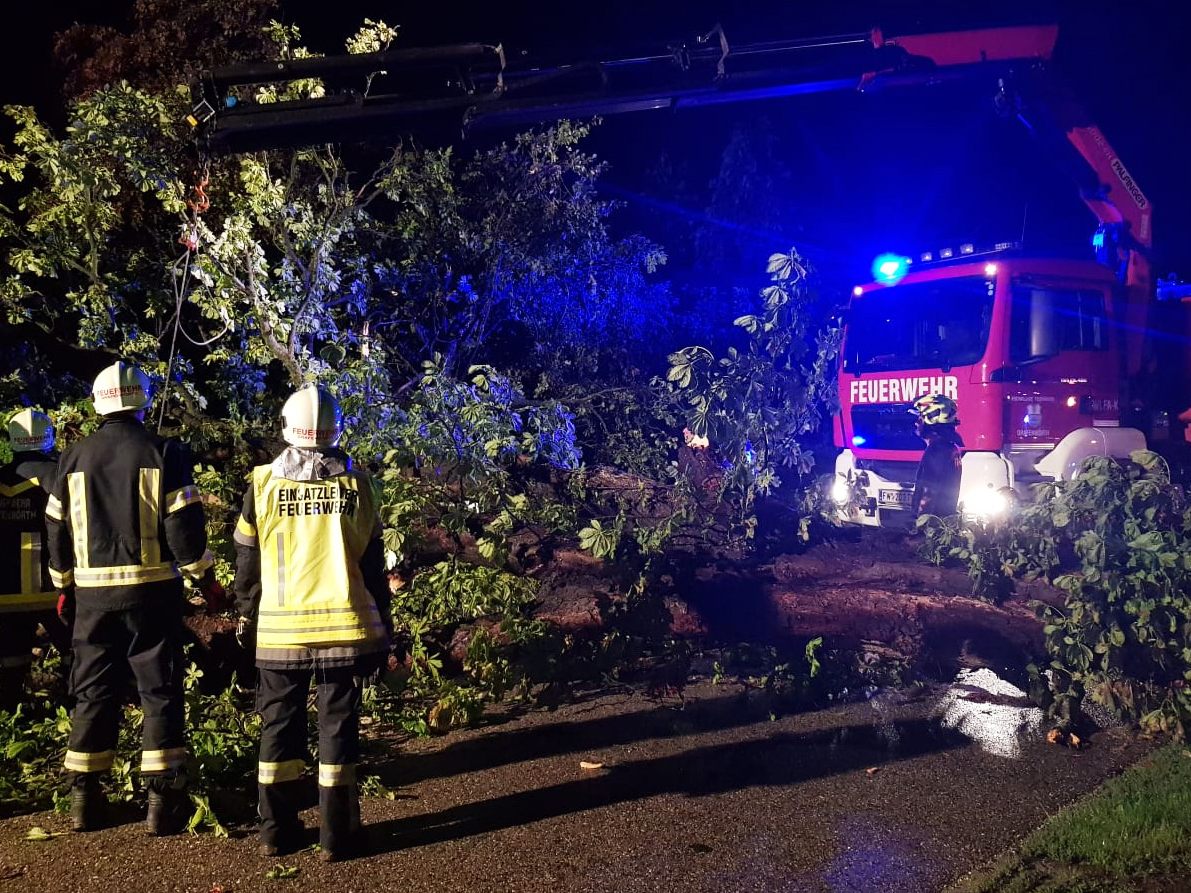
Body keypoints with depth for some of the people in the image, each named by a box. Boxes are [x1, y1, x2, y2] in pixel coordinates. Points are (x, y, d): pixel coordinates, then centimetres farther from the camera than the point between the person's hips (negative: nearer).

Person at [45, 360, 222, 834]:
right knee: (160, 692, 3)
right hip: (151, 590, -3)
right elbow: (184, 526, -9)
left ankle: (85, 798, 16)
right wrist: (206, 578, 1)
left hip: (93, 592, 3)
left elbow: (56, 529, 11)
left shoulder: (74, 458, 6)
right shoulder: (164, 453, -6)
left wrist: (65, 585, 21)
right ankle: (163, 799, 2)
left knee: (92, 692, 12)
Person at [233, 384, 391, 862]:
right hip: (344, 625, 0)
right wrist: (382, 620, 12)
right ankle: (337, 833, 9)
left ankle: (277, 830, 17)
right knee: (338, 724, 6)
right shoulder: (356, 483, -1)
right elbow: (372, 560, 4)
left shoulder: (263, 482, -1)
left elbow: (247, 559, 6)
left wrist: (246, 614, 19)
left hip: (280, 628, 1)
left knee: (279, 724, 12)